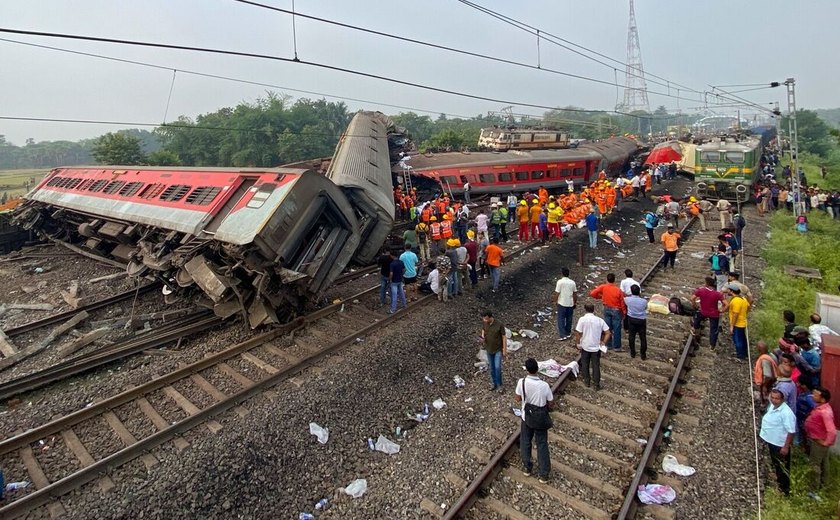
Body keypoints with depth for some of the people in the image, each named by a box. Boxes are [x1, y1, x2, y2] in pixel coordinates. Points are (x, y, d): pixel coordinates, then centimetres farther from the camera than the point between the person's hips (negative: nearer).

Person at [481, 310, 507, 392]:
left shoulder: (499, 324, -23)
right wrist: (482, 335, -10)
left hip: (498, 349, -4)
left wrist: (505, 350, -12)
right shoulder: (485, 323, -9)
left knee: (497, 367, -8)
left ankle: (499, 385, 13)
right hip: (489, 349, 5)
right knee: (491, 368, 14)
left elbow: (504, 337, -14)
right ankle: (494, 384, 31)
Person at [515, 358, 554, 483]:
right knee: (542, 445, 15)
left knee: (525, 442, 22)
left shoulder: (521, 382, -21)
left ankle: (527, 468, 35)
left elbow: (518, 399, -6)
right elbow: (551, 405, -11)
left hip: (527, 418, 1)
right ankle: (544, 475, 23)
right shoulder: (544, 385, -24)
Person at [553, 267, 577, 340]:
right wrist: (575, 302, 17)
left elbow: (557, 293, -13)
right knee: (569, 319, 16)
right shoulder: (572, 282, -2)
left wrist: (555, 301, 2)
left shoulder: (560, 282, -15)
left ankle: (563, 335, -4)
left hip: (562, 303, -4)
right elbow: (575, 293, 4)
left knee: (561, 319, 2)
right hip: (570, 304, 4)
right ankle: (568, 333, 27)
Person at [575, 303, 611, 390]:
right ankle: (597, 384, 19)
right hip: (596, 347, 2)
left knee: (585, 364, 17)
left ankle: (587, 381, 27)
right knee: (596, 365, 13)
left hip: (585, 346, -2)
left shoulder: (582, 319, -13)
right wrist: (603, 342, 3)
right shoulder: (600, 320, -4)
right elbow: (608, 333, -6)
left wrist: (578, 343, -4)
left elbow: (578, 333, -17)